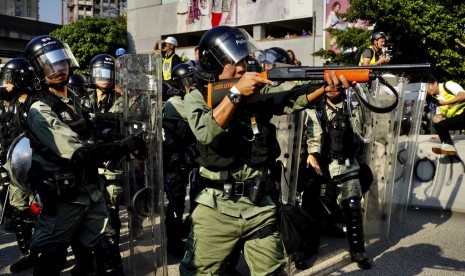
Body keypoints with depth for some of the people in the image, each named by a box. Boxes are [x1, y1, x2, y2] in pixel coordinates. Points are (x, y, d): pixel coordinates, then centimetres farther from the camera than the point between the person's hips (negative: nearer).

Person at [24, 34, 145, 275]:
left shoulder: (73, 99, 11)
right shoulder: (40, 111, -18)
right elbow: (78, 153, -26)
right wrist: (125, 145, -24)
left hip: (91, 189, 8)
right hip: (63, 198, -7)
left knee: (108, 252, 14)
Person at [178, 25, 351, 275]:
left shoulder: (259, 90, 3)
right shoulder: (196, 97, -3)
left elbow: (292, 97, -15)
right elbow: (206, 133, -22)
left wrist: (326, 86, -34)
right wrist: (236, 92, -27)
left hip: (259, 207, 3)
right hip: (216, 209, -2)